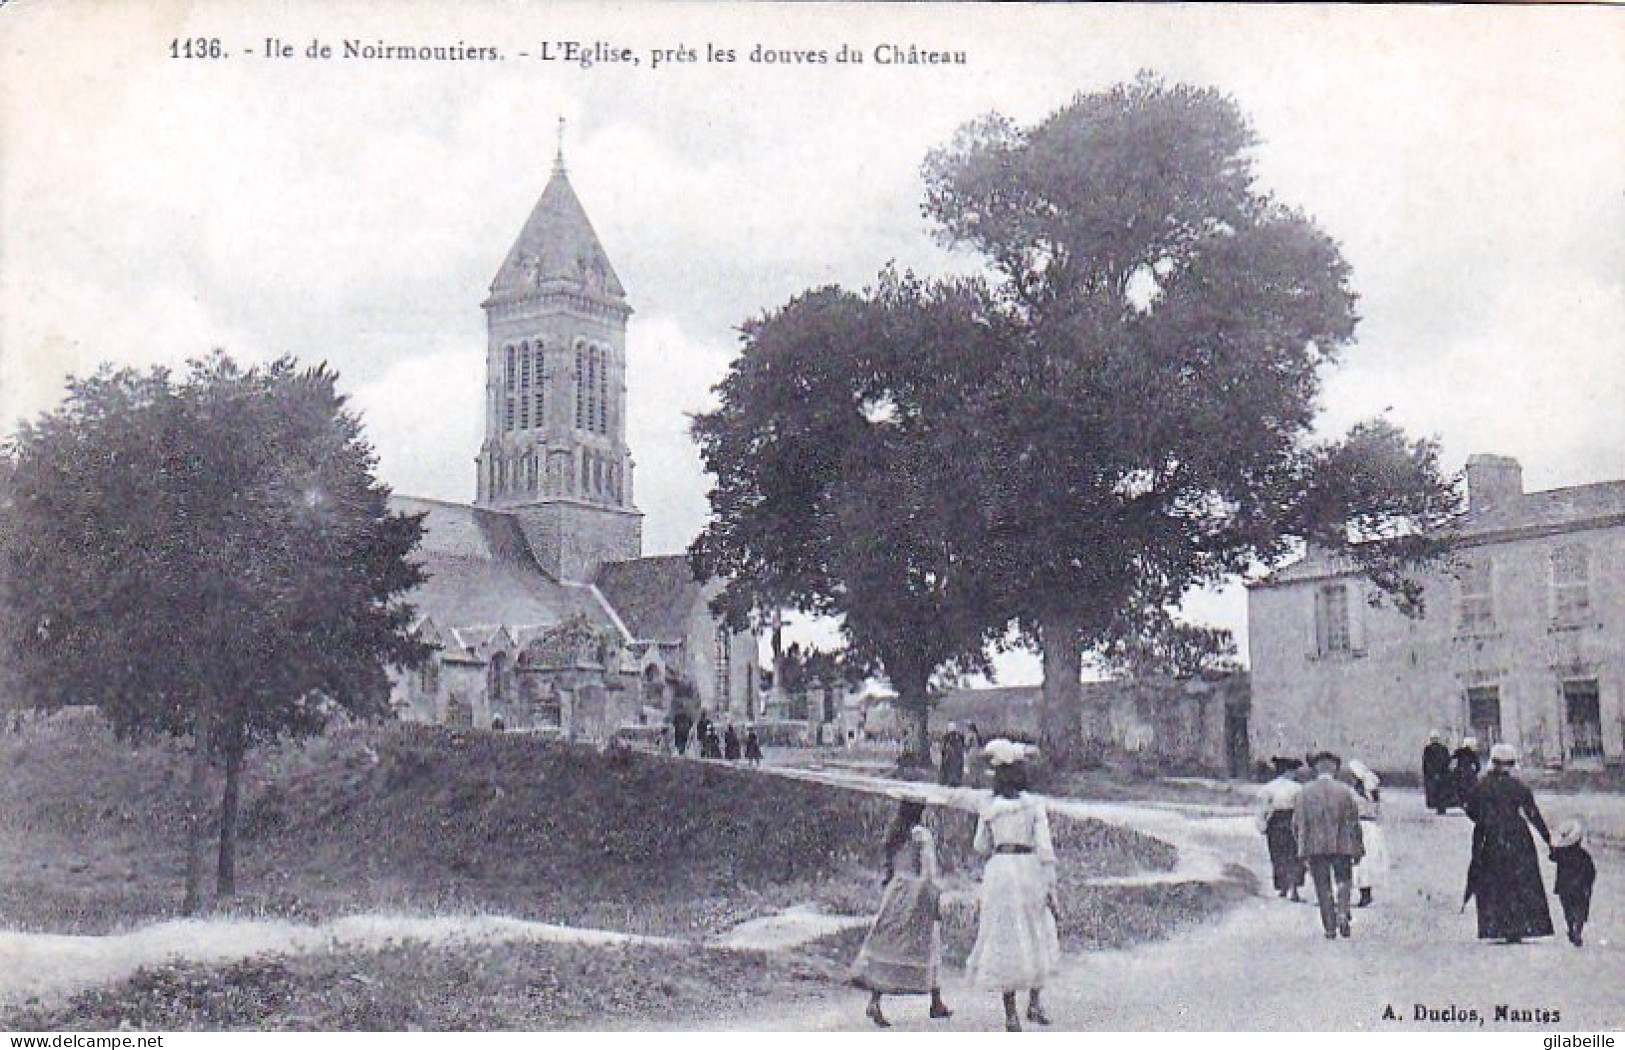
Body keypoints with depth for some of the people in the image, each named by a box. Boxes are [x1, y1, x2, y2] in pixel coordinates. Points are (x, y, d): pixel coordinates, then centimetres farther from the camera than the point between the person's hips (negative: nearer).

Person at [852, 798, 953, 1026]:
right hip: (918, 894, -5)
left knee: (886, 947, 1)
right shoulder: (921, 834, -11)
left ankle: (874, 1003, -10)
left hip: (894, 892, 5)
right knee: (928, 947, 10)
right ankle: (936, 1003, 21)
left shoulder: (893, 835, 7)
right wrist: (936, 900, -11)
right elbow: (929, 871, -14)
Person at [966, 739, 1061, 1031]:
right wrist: (1051, 885, -3)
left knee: (1004, 940, 5)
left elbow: (980, 846, 10)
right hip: (1029, 868, -1)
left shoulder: (989, 808, 1)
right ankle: (1034, 1002, 14)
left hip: (999, 869, 1)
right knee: (1038, 938, 17)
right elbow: (1045, 847, -6)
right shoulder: (1035, 805, -3)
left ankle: (1011, 1015, 4)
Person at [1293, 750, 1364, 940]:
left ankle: (1330, 928, 5)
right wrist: (1357, 850, 6)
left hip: (1315, 847, 1)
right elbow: (1354, 823, 0)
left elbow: (1297, 823, 1)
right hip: (1341, 846, -1)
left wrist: (1303, 848, 9)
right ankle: (1342, 913, -7)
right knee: (1344, 880, 15)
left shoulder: (1304, 792, 2)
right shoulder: (1345, 791, 0)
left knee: (1323, 887, 7)